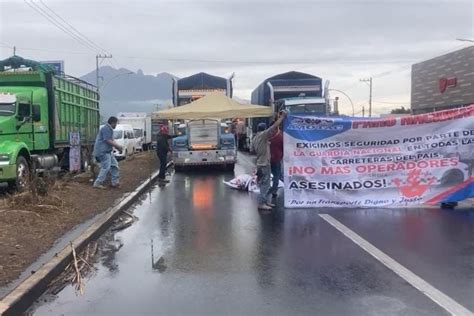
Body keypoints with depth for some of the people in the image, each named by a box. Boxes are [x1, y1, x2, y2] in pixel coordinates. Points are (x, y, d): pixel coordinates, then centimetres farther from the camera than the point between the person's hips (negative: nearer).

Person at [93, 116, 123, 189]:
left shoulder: (109, 129, 16)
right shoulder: (106, 129, -17)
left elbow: (112, 140, 18)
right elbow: (108, 141, -22)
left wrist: (118, 147, 4)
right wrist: (118, 146, -13)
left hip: (107, 151, 11)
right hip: (103, 151, -11)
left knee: (114, 165, 11)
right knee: (106, 167, -13)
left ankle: (115, 182, 17)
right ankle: (97, 183, -6)